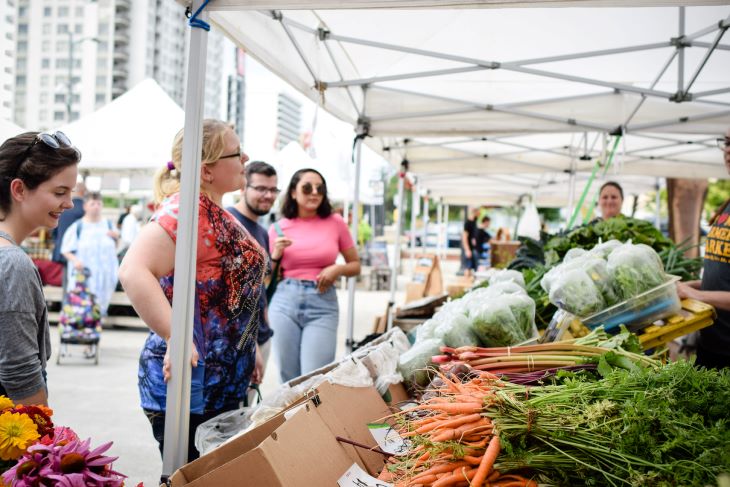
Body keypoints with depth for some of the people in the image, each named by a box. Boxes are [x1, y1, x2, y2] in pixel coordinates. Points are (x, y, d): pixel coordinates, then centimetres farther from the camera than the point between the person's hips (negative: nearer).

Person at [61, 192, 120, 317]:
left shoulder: (108, 225, 9)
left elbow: (115, 248, 16)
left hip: (105, 274, 3)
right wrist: (75, 260, -18)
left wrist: (116, 236, -5)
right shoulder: (77, 227, 0)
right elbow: (66, 250, 1)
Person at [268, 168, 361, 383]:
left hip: (323, 304, -1)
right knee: (289, 379, 7)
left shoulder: (335, 223, 4)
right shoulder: (278, 228, 5)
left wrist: (338, 269, -7)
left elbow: (356, 265, 13)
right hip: (285, 301, 1)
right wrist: (276, 255, -5)